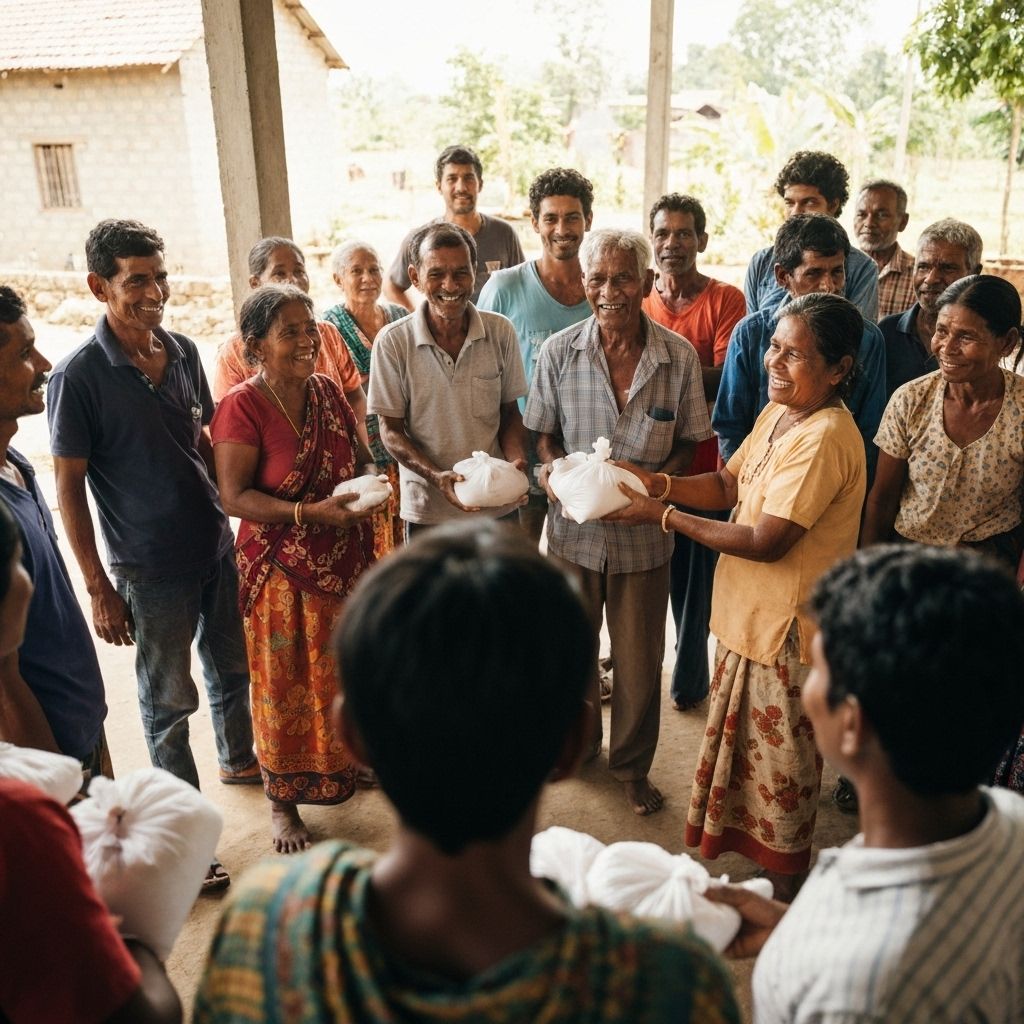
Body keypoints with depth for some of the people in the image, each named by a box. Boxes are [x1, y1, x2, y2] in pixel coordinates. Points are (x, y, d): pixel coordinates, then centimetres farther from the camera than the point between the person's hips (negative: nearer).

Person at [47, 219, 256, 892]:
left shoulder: (183, 351, -1)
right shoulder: (79, 376, -16)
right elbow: (69, 486, -13)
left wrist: (229, 516, 9)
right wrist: (100, 589, -13)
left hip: (217, 547, 6)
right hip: (151, 570, -5)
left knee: (232, 669, 23)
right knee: (169, 700, 10)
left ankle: (239, 759, 50)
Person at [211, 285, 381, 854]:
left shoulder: (328, 391, 2)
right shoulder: (241, 406, -15)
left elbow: (361, 456, 14)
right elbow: (235, 497, -19)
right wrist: (310, 512, -29)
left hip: (345, 561, 5)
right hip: (281, 570, -5)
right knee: (284, 687, 8)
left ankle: (343, 761, 44)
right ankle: (283, 801, 27)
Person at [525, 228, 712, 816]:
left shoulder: (679, 357, -9)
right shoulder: (559, 352, -7)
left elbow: (688, 441, 1)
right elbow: (542, 432, 4)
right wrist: (552, 469, -17)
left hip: (643, 534, -1)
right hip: (574, 528, 1)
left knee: (640, 659, 13)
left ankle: (633, 766, 37)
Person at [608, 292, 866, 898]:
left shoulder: (825, 438, -26)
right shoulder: (779, 412, 4)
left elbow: (766, 542, -26)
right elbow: (728, 485, 7)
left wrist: (665, 517, -19)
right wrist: (657, 483, -9)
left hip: (789, 627, -9)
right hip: (752, 614, 9)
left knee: (780, 761, 10)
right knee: (745, 744, 24)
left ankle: (786, 894, 33)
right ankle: (744, 848, 47)